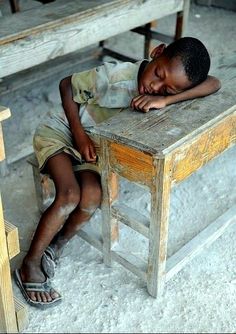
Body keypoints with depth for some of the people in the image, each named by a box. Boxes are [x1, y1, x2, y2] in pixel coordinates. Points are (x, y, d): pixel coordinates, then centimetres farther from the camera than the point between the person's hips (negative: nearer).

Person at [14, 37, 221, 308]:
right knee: (70, 196, -24)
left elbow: (214, 83, -26)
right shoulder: (116, 75, -28)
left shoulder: (162, 91, -15)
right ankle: (29, 266, -6)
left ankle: (54, 247, 4)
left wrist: (166, 99, -38)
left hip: (95, 147, 4)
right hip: (61, 132, -4)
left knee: (92, 199, -22)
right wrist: (80, 134, -20)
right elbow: (67, 85, -15)